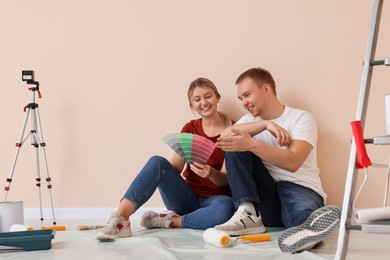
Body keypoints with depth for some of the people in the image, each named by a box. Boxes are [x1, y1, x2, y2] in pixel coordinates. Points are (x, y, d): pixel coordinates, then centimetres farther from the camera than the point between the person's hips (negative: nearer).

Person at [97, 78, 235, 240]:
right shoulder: (190, 129, 9)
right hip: (188, 197, 3)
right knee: (157, 162, -24)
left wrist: (211, 173, -31)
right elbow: (175, 167, -2)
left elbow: (226, 180, -9)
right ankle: (120, 219, -35)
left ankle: (169, 221, -20)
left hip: (215, 199, -2)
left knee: (224, 208, -40)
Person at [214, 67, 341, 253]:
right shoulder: (249, 120, 15)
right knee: (234, 145, -12)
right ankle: (248, 214, -26)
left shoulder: (301, 118, -1)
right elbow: (224, 136, -9)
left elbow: (293, 162, -19)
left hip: (300, 188, -4)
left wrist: (251, 145, -29)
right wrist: (265, 124, -19)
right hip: (265, 198, 4)